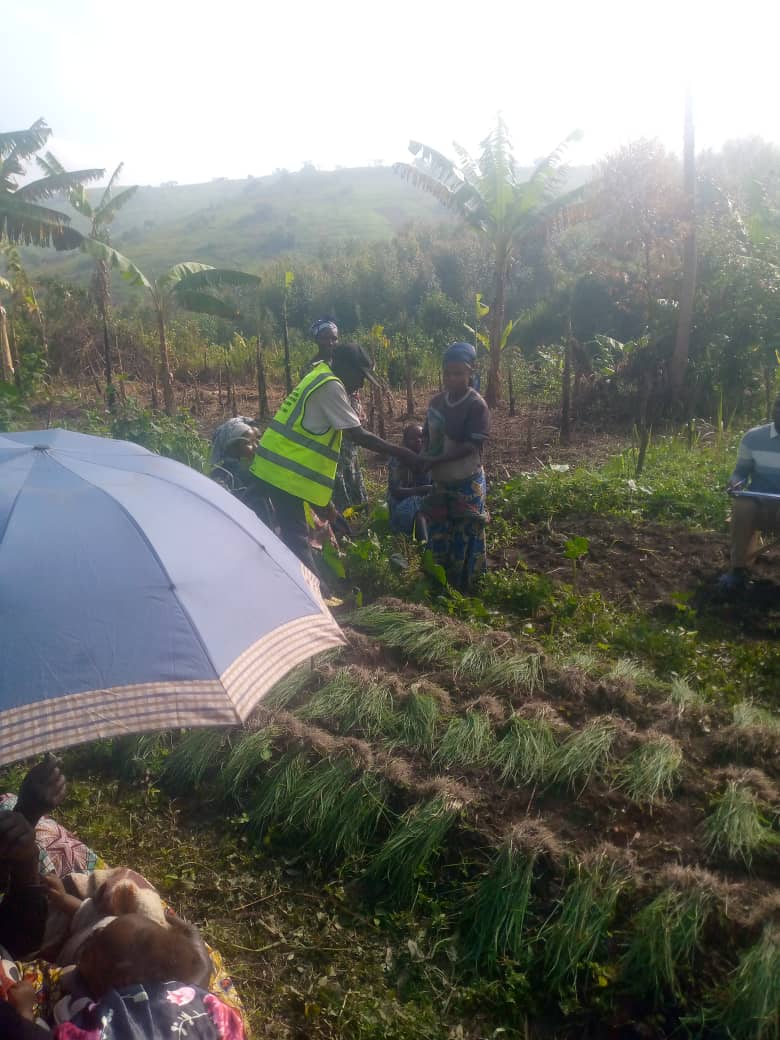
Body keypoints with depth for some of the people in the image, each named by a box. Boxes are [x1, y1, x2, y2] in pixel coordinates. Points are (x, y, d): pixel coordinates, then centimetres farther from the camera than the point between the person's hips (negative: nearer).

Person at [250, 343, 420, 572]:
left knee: (293, 533, 17)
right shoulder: (330, 386, -14)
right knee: (297, 538, -8)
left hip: (274, 466, 10)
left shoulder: (319, 378, 17)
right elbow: (358, 435, -15)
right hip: (286, 472, -10)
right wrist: (398, 452, -9)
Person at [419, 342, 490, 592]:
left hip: (467, 484, -6)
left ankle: (460, 591, 19)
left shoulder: (477, 405, -16)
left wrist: (436, 459, -26)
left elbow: (471, 446, -21)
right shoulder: (436, 402, 2)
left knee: (464, 539, 4)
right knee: (437, 535, 14)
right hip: (439, 481, 6)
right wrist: (423, 459, -8)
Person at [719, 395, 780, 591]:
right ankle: (738, 568, -22)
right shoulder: (754, 437, 1)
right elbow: (741, 472, 10)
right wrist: (736, 483, -13)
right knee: (742, 505, -31)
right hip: (759, 504, 2)